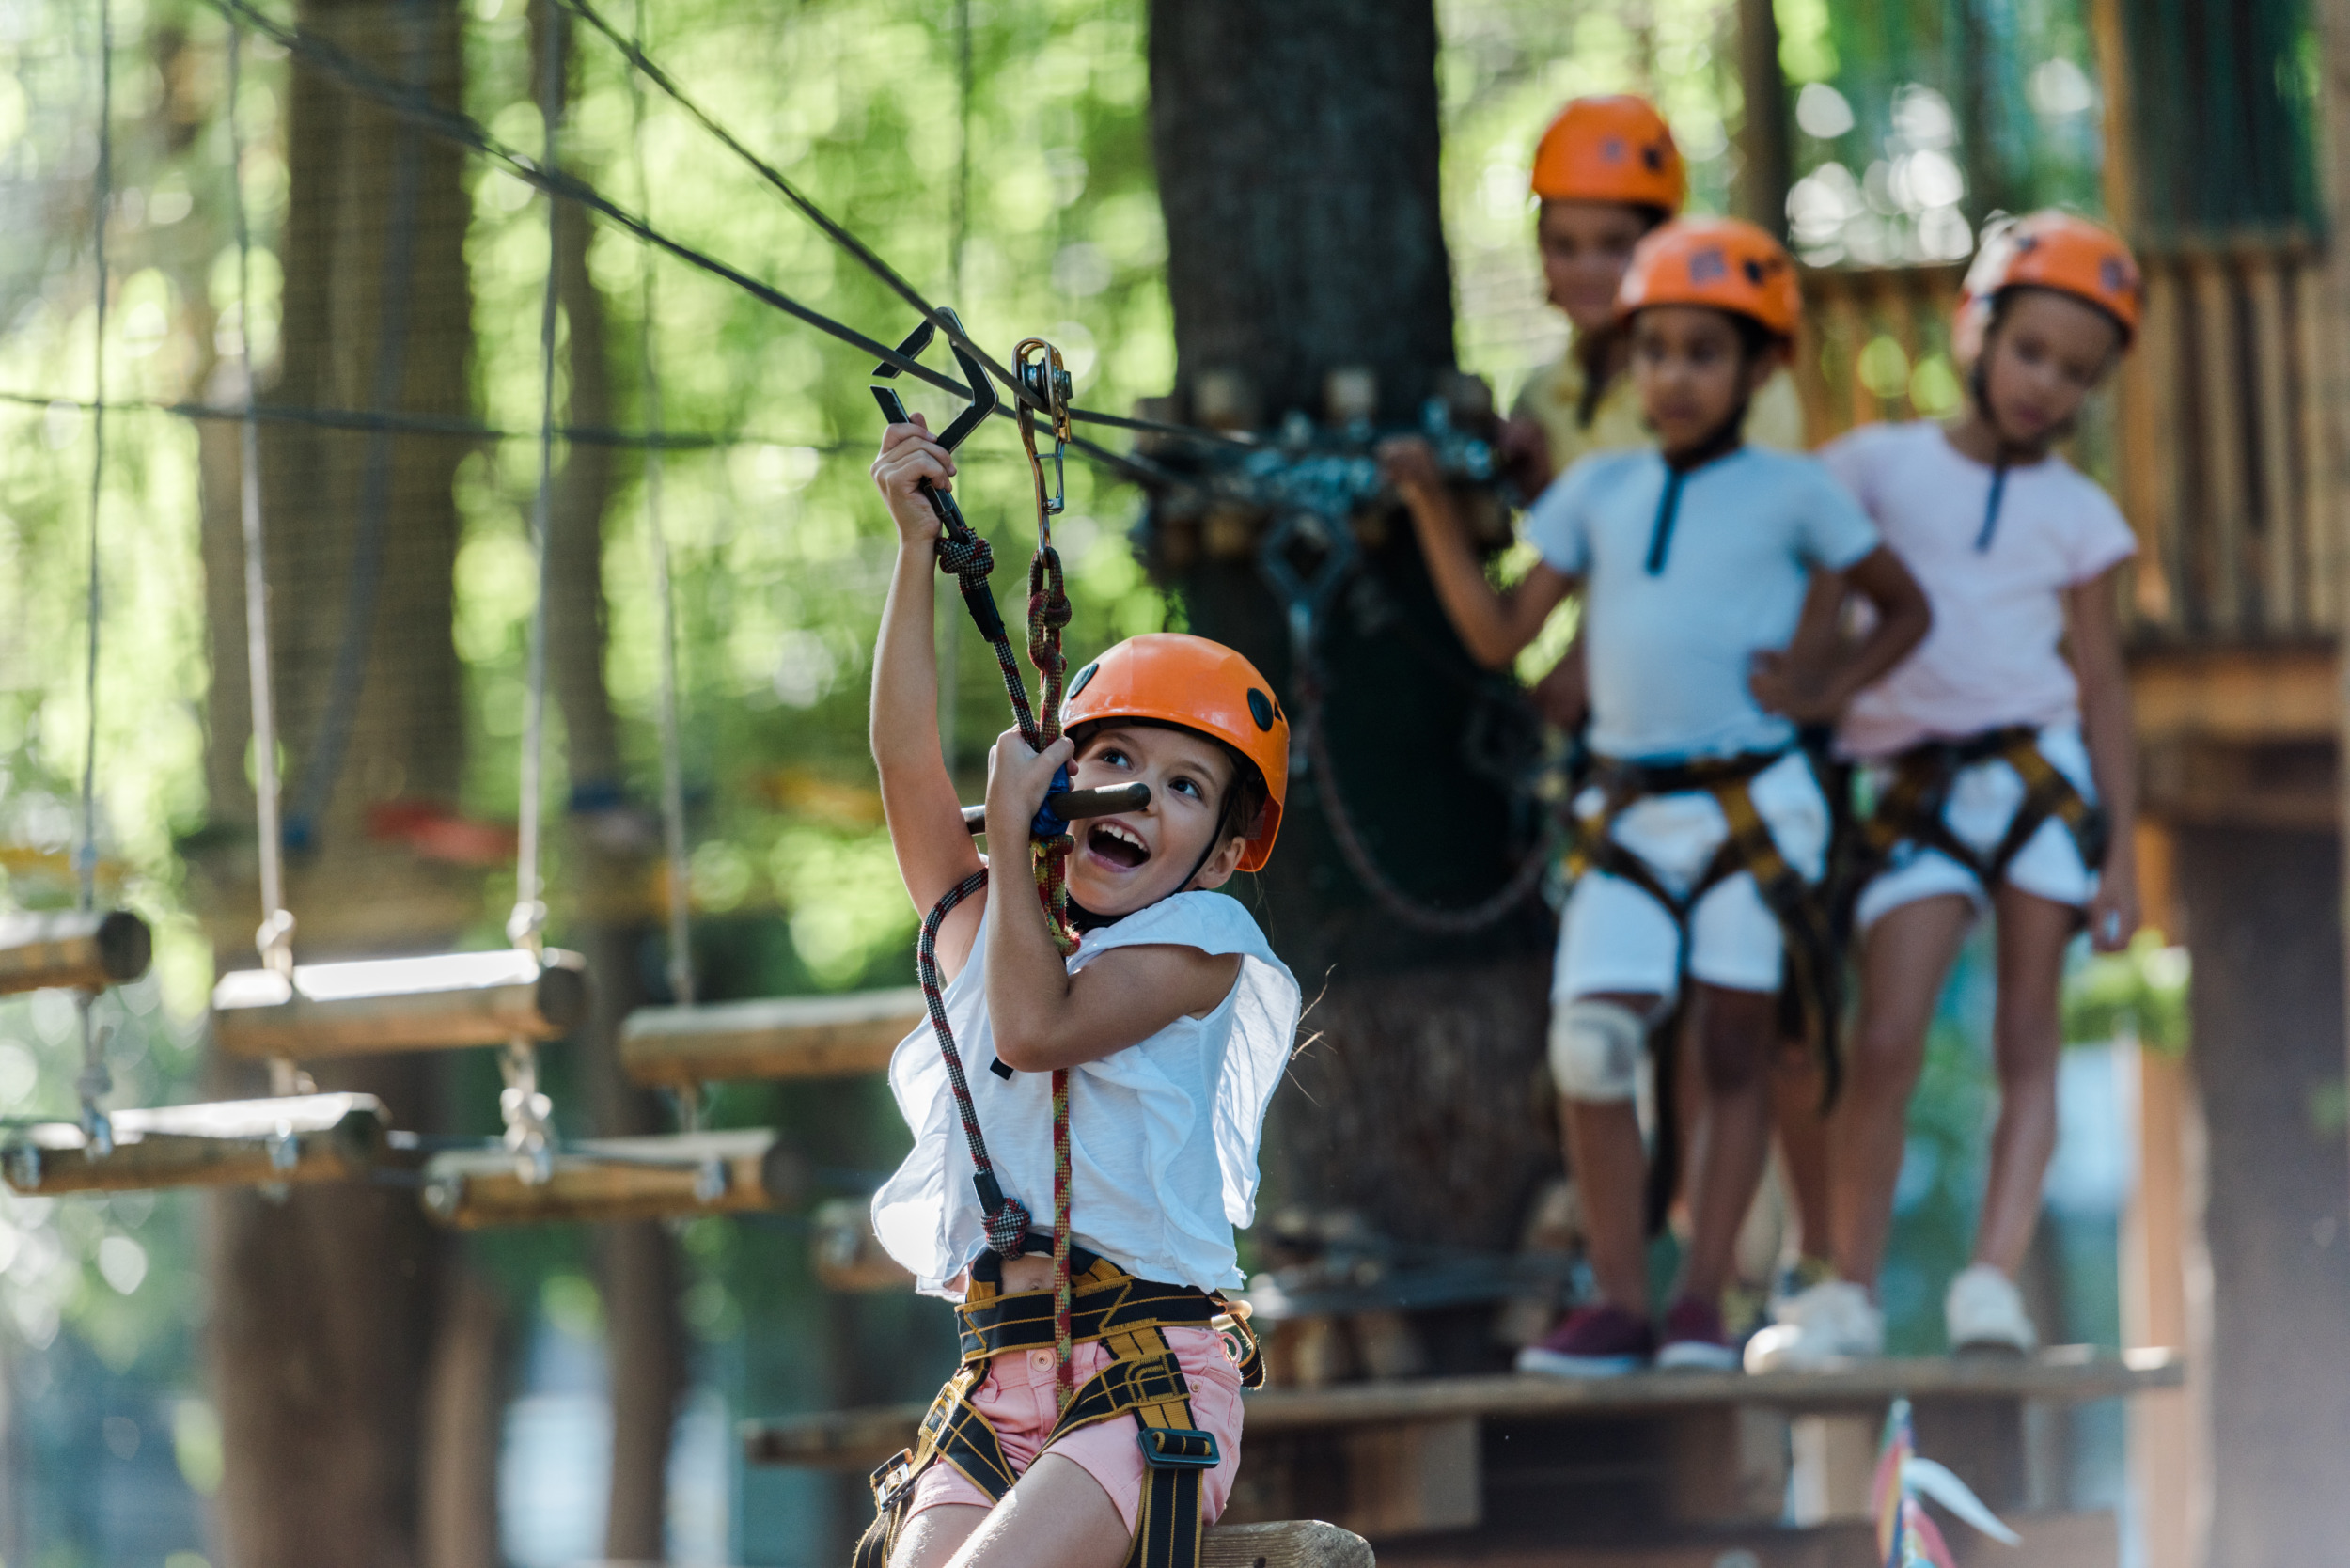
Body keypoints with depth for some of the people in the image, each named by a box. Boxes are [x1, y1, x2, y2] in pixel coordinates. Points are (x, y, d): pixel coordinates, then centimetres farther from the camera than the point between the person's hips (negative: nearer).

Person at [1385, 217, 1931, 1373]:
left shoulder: (1791, 494, 2)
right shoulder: (1600, 491, 11)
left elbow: (1904, 607, 12)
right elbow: (1500, 633, 9)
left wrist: (1825, 690, -4)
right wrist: (1434, 509, 1)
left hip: (1752, 802, -3)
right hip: (1629, 810, 3)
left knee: (1733, 1050, 0)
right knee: (1588, 1042, -11)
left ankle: (1703, 1300, 3)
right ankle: (1618, 1301, -5)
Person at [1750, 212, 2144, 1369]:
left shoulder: (2075, 514, 10)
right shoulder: (1876, 467, 8)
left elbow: (2100, 685, 10)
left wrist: (2121, 851, 5)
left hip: (2041, 766, 1)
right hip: (1917, 784, -1)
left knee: (2027, 1037, -2)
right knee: (1886, 1042, -9)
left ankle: (1994, 1279, -3)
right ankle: (1851, 1293, -4)